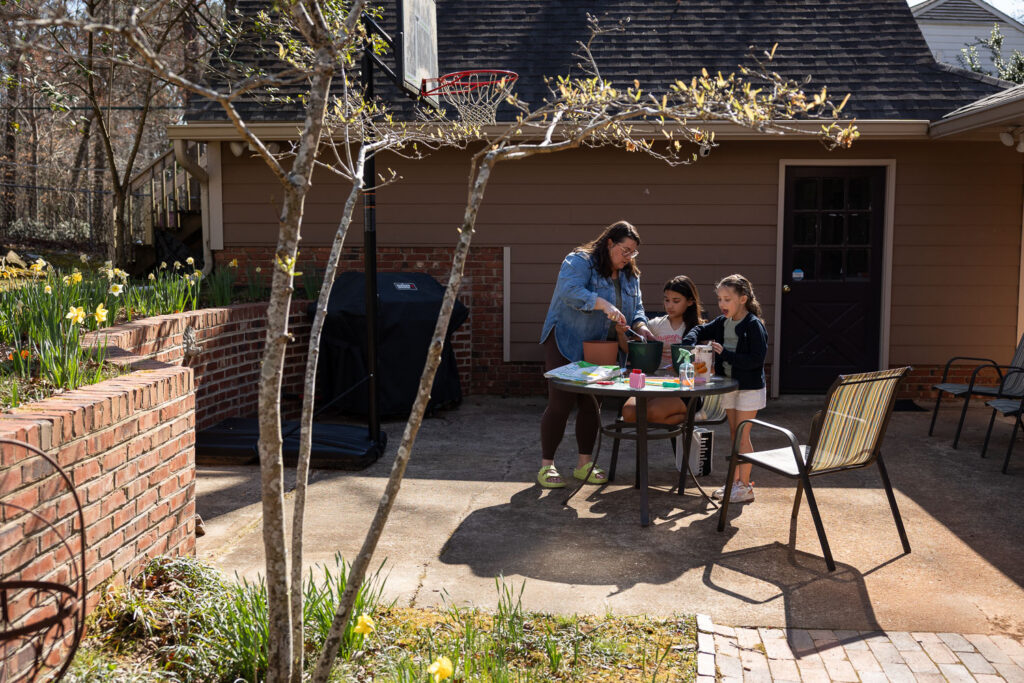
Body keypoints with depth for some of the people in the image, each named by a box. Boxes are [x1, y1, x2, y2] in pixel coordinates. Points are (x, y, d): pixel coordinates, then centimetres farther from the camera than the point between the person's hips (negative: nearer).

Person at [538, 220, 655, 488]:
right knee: (560, 404, -7)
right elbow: (570, 290, -29)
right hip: (566, 344, -7)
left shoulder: (630, 275, 12)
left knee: (591, 405, 10)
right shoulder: (580, 262, -12)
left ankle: (584, 464, 20)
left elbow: (636, 308, 12)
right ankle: (547, 466, 3)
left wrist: (640, 326, -11)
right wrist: (603, 304, -40)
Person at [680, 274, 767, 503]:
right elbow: (701, 330, 17)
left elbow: (756, 359, -22)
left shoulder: (754, 325, -16)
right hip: (729, 386, 7)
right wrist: (689, 340, -6)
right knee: (734, 435, 14)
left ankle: (745, 485, 6)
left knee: (742, 436, -4)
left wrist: (725, 353, -24)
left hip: (749, 387, -7)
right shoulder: (722, 323, 6)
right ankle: (735, 481, 23)